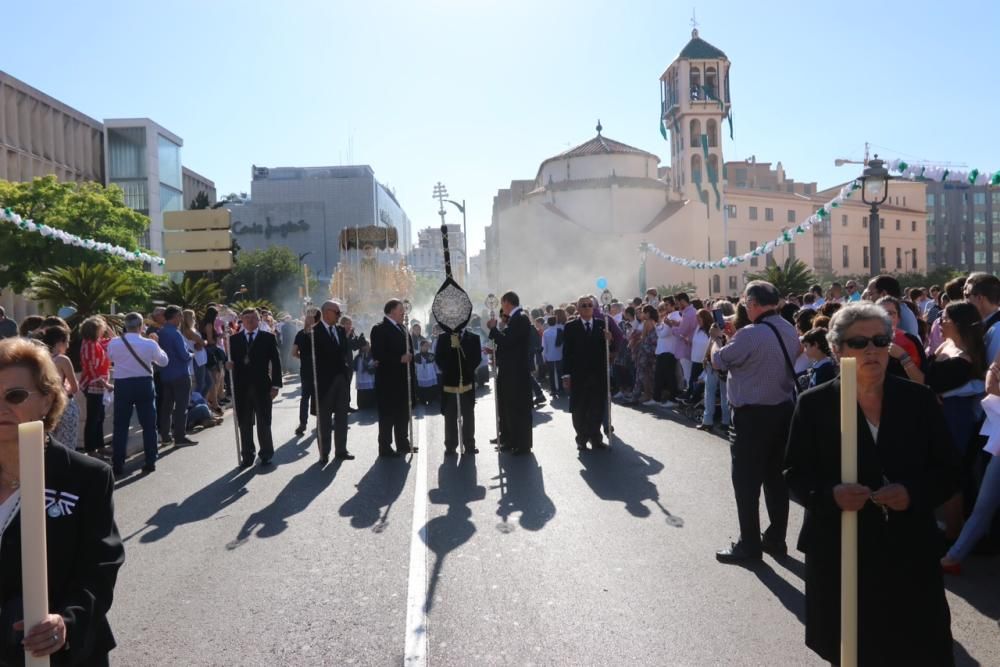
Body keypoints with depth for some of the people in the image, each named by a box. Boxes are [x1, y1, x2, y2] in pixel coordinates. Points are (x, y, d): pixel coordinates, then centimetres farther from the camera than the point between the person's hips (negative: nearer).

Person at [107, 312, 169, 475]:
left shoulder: (114, 343, -5)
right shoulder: (150, 344, -10)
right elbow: (164, 361, 5)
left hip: (122, 384, 1)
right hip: (144, 384, -1)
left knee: (120, 426, 8)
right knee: (149, 425, 9)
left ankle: (118, 464, 10)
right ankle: (150, 462, 11)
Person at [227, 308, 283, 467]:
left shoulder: (268, 338, 1)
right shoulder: (234, 339, 8)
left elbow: (276, 362, -2)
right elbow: (231, 360, 7)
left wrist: (275, 385, -7)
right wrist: (227, 364, -18)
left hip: (262, 387, -2)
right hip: (241, 387, 2)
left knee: (263, 423, 6)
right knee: (244, 424, 7)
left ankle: (266, 454, 19)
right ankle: (247, 456, 17)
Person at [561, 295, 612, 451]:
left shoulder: (602, 324, 7)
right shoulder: (571, 327, 1)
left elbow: (608, 349, 7)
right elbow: (567, 352, -3)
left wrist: (609, 340, -15)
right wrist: (566, 374, -8)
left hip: (599, 374, 2)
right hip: (578, 374, -2)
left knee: (598, 408, 6)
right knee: (579, 409, 4)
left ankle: (595, 438, 16)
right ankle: (582, 439, 14)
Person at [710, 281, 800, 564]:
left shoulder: (751, 335, -21)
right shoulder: (790, 331, 5)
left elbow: (719, 360, -10)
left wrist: (716, 338, 11)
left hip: (753, 415, -8)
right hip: (783, 410, 8)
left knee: (747, 481, 3)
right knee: (776, 477, 16)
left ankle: (749, 545, 10)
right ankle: (776, 539, 25)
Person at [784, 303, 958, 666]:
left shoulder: (918, 399, 3)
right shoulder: (814, 404, -2)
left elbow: (947, 472, 5)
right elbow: (795, 475, -1)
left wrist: (914, 493, -15)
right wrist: (830, 494, -21)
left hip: (910, 552, 1)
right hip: (839, 553, -1)